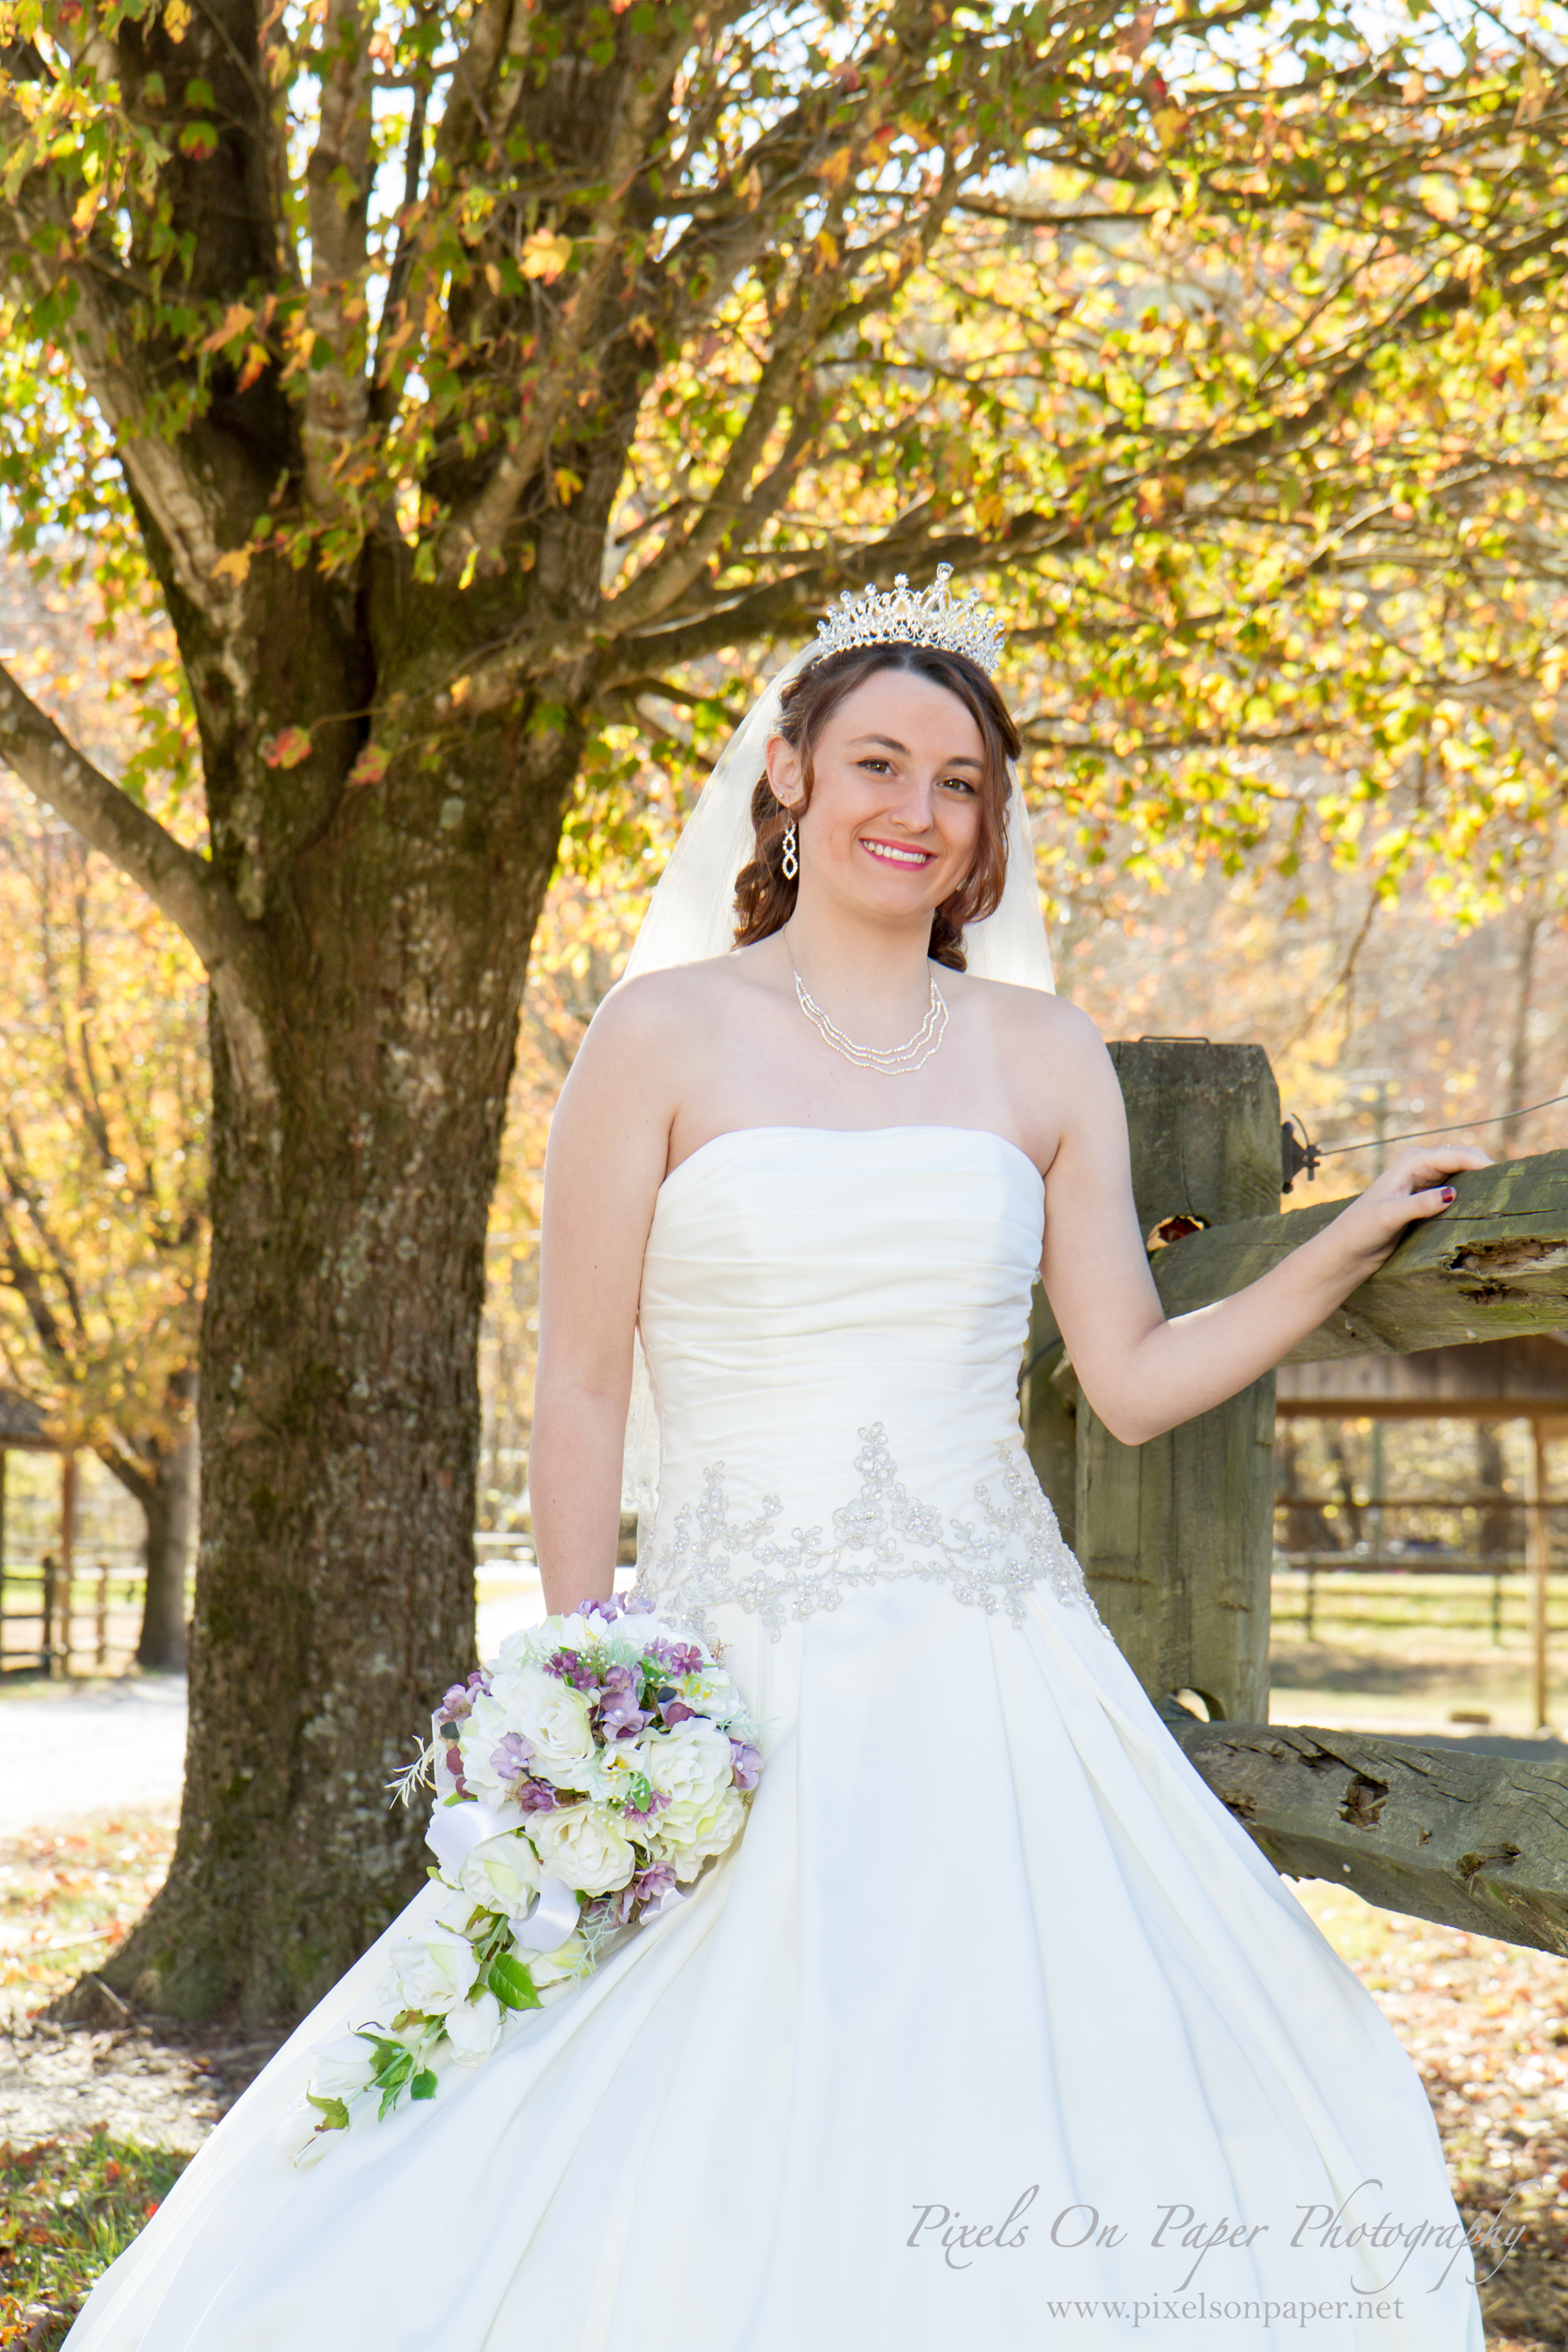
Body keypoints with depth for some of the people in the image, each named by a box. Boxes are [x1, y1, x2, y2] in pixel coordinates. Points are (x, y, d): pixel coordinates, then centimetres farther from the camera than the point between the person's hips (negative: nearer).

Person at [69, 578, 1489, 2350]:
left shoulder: (1042, 1058, 9)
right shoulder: (669, 1035, 0)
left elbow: (1135, 1379, 11)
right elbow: (580, 1389, -1)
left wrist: (1346, 1249, 0)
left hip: (992, 1692, 3)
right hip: (737, 1681, -3)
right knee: (693, 2184, -6)